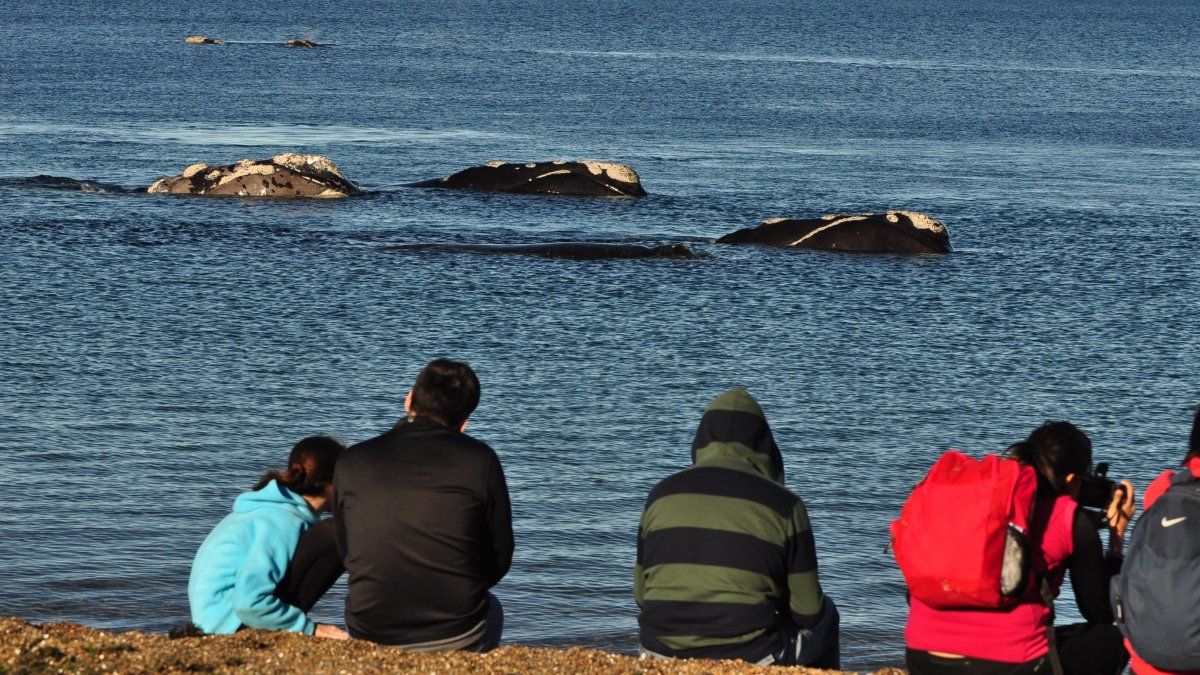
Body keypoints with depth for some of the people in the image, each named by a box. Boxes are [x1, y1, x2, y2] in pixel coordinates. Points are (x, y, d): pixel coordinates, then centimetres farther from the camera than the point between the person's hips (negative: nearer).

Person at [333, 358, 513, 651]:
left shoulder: (352, 462, 1)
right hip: (457, 638, -1)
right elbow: (500, 558, 1)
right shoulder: (479, 460, -5)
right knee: (491, 608, 36)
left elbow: (348, 553, 9)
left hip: (370, 635, 1)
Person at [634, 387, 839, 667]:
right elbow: (808, 611, 1)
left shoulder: (662, 494, 6)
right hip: (751, 658, -4)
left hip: (663, 655, 4)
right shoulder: (783, 504, -3)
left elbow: (640, 595, 12)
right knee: (824, 613, 28)